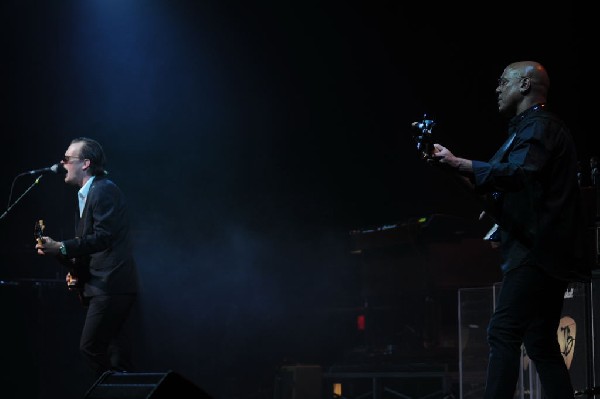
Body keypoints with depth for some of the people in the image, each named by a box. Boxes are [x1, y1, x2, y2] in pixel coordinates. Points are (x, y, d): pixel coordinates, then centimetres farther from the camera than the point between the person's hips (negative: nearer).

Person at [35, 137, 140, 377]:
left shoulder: (104, 191, -10)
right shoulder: (86, 195, 21)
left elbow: (103, 237, -21)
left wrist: (61, 249, -25)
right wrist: (75, 271, 13)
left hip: (111, 286, -10)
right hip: (100, 286, 10)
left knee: (90, 348, -15)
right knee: (117, 355, 7)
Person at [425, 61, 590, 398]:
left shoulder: (539, 126, -7)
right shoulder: (532, 127, 24)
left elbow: (519, 173, -25)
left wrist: (459, 164, -25)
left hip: (537, 251, -11)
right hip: (546, 254, 11)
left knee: (503, 333, -16)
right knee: (542, 344, 10)